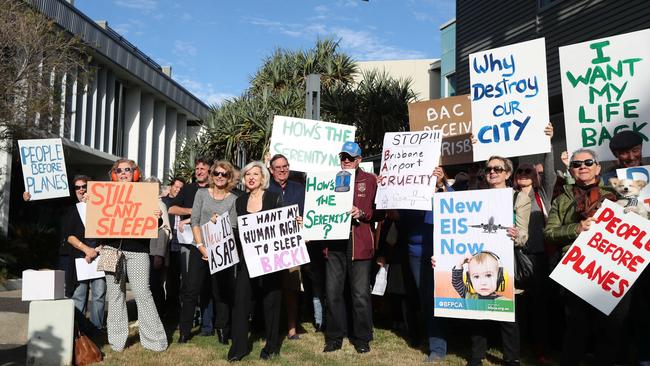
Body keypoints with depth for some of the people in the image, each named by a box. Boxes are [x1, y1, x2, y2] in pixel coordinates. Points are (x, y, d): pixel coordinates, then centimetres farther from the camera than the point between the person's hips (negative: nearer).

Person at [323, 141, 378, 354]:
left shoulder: (370, 180, 6)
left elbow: (377, 209, 3)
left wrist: (361, 213, -16)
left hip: (359, 243, -3)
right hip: (335, 242, 3)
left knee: (361, 293, 1)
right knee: (332, 292, 6)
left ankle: (362, 339, 15)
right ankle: (334, 338, 18)